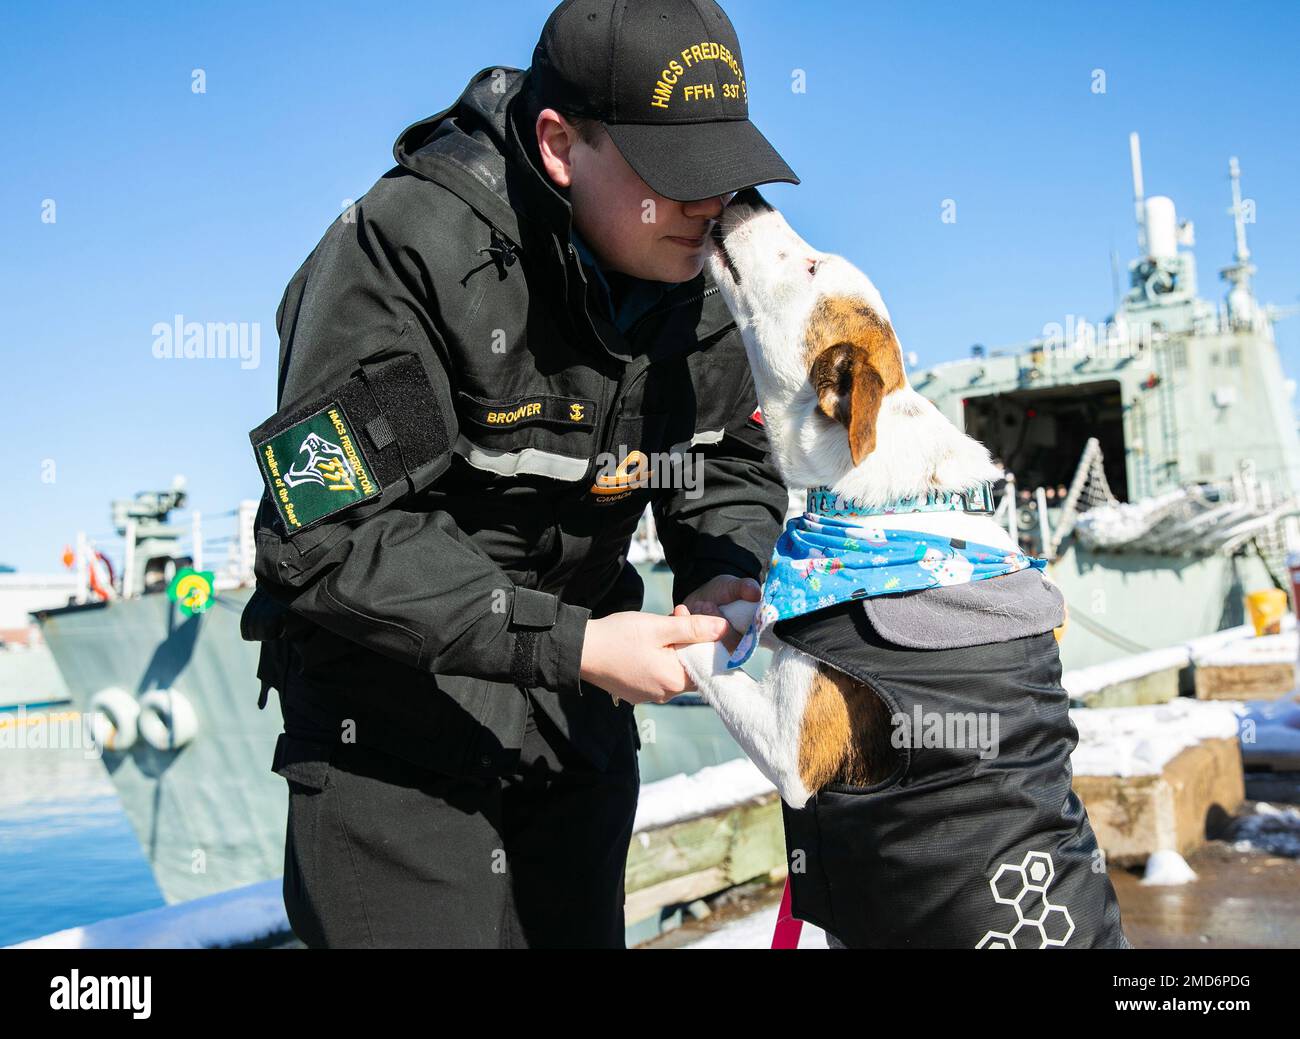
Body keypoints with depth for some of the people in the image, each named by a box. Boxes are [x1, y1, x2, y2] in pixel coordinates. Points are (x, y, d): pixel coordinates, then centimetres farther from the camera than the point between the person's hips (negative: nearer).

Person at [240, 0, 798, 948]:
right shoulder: (407, 249, -24)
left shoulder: (685, 276, -3)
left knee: (578, 931, 19)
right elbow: (328, 538, -27)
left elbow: (734, 469, 9)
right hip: (395, 709, -6)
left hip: (578, 708, 7)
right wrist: (570, 645, -28)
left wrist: (727, 580, -13)